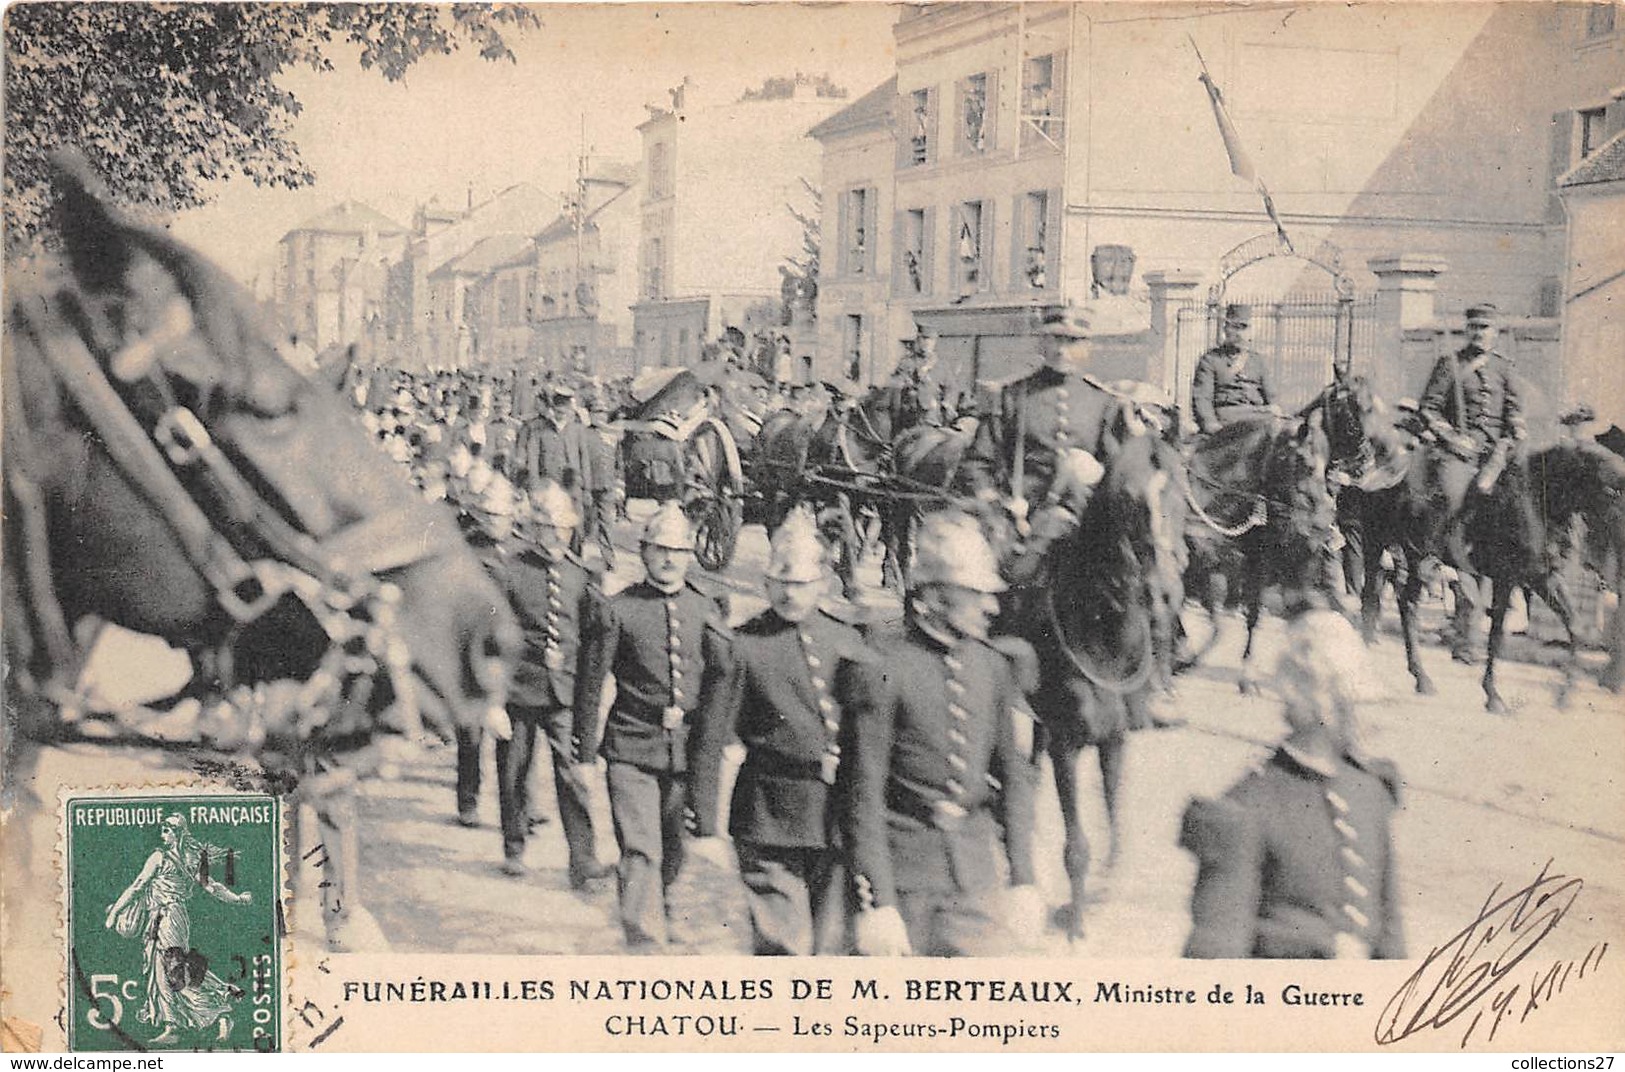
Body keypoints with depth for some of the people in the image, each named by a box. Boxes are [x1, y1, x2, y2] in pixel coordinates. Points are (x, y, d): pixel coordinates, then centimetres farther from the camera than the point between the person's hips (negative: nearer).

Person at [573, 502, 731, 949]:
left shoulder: (707, 613, 6)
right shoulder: (615, 612, -4)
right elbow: (590, 684, -1)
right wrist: (586, 750, 0)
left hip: (688, 751, 4)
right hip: (632, 752, -4)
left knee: (674, 849, 19)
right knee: (640, 852, -12)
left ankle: (660, 911, 45)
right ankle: (643, 942, -10)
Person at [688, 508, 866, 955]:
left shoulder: (847, 640, 9)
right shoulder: (743, 645, -6)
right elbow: (709, 742, -4)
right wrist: (704, 827, -5)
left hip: (839, 824, 4)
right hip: (771, 823, -4)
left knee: (832, 945, 9)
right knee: (784, 949, -5)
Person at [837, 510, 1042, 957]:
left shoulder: (991, 666, 5)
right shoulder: (879, 671, -13)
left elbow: (1014, 777, 11)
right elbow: (862, 797, -13)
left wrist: (1023, 882, 9)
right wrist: (877, 903, -15)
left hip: (974, 881, 5)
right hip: (902, 878, -4)